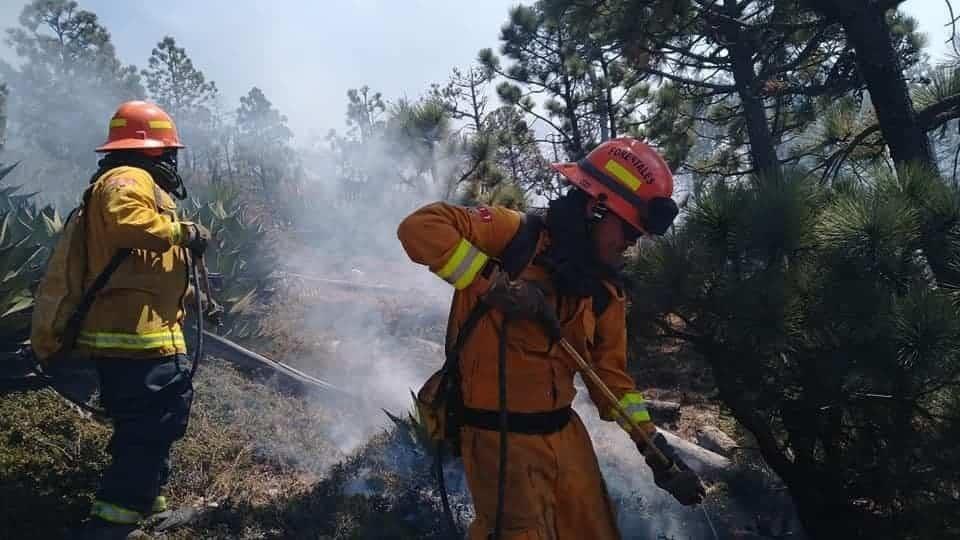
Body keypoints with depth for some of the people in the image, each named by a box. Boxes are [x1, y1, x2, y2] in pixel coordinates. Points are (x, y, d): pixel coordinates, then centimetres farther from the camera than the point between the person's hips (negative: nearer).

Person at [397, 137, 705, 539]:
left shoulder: (605, 292, 5)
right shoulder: (516, 234, -16)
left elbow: (611, 375, 12)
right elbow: (420, 226, -24)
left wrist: (654, 446, 8)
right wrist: (495, 283, -30)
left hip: (564, 432, 7)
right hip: (499, 436, -7)